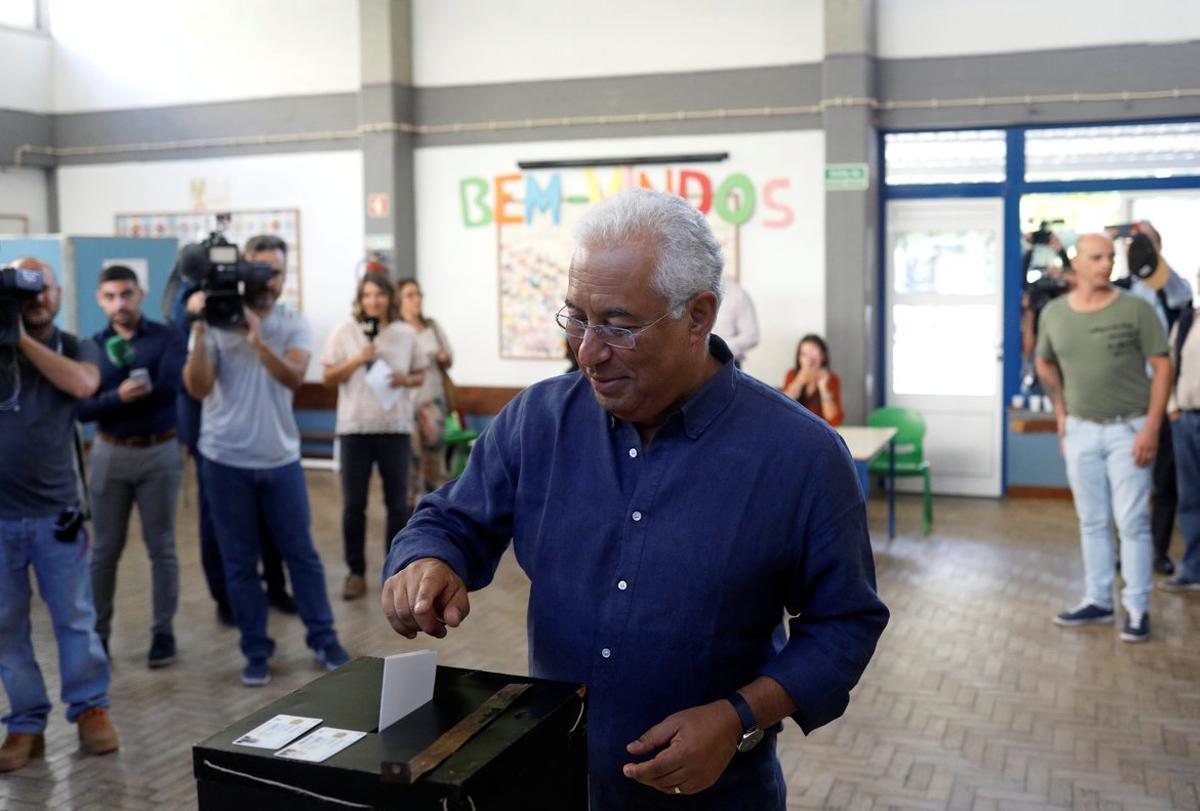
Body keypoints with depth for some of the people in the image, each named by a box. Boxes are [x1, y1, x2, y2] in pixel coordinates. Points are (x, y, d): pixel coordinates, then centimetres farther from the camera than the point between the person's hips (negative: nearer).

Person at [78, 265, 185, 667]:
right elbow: (82, 408, -7)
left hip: (159, 453, -2)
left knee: (161, 547, 6)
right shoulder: (93, 346, 1)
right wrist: (119, 396, -25)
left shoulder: (167, 337, -6)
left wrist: (106, 400, -18)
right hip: (110, 454, 2)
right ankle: (98, 631, 20)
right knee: (105, 549, 9)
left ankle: (163, 630, 15)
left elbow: (168, 390, -20)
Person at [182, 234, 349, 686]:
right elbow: (197, 388, -14)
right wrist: (200, 331, -24)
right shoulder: (215, 322, -5)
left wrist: (258, 340, -32)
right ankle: (256, 651, 19)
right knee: (239, 563, 7)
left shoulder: (292, 324, 0)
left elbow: (294, 378, -18)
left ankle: (324, 639, 21)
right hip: (227, 462, -1)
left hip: (281, 459, 1)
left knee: (301, 554, 8)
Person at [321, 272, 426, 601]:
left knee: (397, 503, 5)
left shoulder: (406, 333, 5)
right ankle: (356, 572, 13)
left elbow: (420, 375, 13)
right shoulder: (345, 332, 1)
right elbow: (329, 378, 1)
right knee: (353, 504, 2)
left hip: (395, 427, 1)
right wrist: (358, 359, -13)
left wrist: (406, 380, -9)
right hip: (354, 428, -1)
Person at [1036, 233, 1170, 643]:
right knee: (1091, 521, 12)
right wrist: (1061, 413, 9)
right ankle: (1098, 600, 23)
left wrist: (1151, 427, -15)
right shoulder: (1053, 313, 1)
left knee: (1132, 521, -1)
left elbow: (1162, 367, -8)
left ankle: (1137, 608, 9)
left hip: (1127, 429, -3)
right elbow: (1045, 365, 17)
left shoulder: (1135, 309, -9)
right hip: (1080, 430, 4)